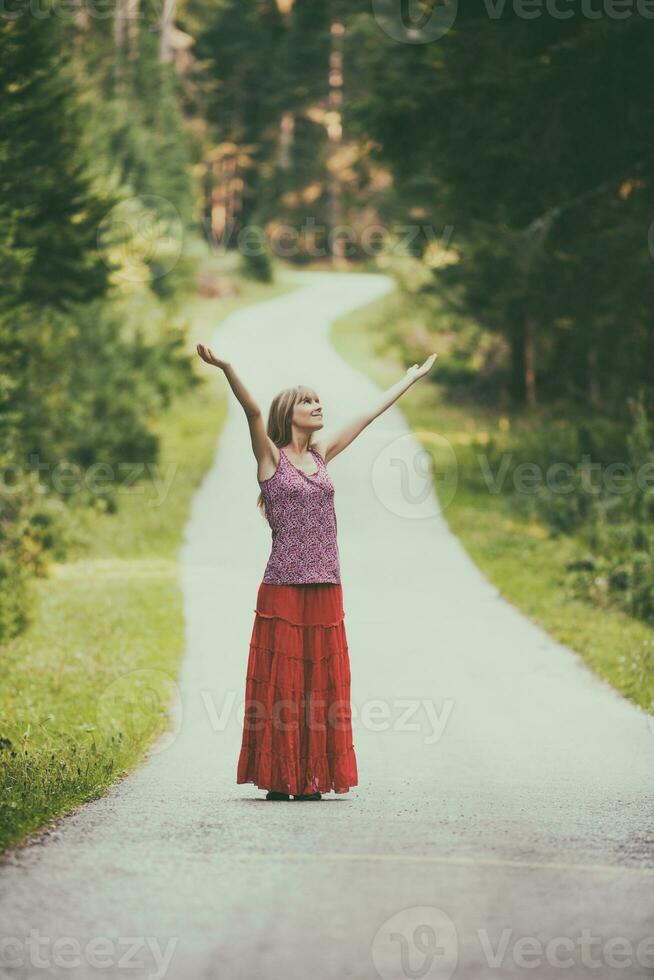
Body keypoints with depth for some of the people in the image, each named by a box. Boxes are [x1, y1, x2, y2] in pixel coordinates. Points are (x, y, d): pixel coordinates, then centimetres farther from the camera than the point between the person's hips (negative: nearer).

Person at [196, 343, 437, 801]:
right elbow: (253, 410, -15)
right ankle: (277, 779, 1)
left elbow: (368, 416, 22)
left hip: (326, 590, 5)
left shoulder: (320, 455, 14)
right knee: (280, 685, -3)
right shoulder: (271, 457, 0)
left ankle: (311, 779, 9)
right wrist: (226, 369, -31)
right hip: (284, 587, -5)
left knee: (321, 686, 5)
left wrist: (411, 380, 31)